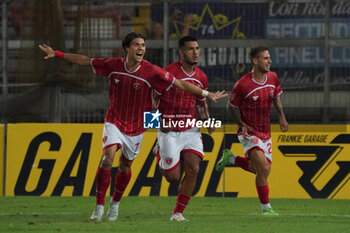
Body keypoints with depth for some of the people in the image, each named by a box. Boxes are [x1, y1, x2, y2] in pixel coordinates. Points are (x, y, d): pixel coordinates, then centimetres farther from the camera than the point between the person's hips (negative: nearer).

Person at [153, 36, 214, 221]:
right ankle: (160, 155, 32)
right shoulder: (169, 72, -13)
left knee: (193, 169, -13)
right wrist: (159, 121, -19)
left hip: (191, 130, 5)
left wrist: (207, 120, 6)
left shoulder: (201, 77, 6)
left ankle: (178, 213, -1)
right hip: (169, 131, -5)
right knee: (173, 177, -5)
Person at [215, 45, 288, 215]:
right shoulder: (243, 85, -20)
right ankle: (266, 208, -8)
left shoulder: (273, 78, -2)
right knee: (263, 168, -20)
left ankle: (231, 159, 35)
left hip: (265, 132, 7)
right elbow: (231, 106, -6)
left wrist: (282, 116, 6)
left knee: (262, 170, 13)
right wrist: (242, 125, -15)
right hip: (249, 132, -7)